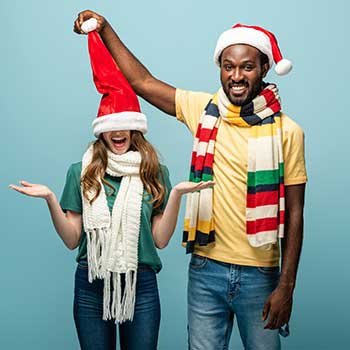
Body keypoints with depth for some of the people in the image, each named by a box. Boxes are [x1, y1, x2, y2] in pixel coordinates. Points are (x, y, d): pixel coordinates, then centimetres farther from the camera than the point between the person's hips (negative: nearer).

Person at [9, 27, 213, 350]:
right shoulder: (81, 172, 3)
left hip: (140, 285, 0)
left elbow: (160, 239, -2)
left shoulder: (155, 173, 3)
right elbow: (72, 239, 0)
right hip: (91, 286, 0)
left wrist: (176, 194, -14)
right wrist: (50, 199, -13)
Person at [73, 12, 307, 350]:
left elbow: (294, 214, -4)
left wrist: (286, 286, -6)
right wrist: (104, 28, 4)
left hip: (260, 274, -2)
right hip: (206, 269, 2)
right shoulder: (203, 109, 1)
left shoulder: (286, 131, -6)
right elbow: (142, 81, 8)